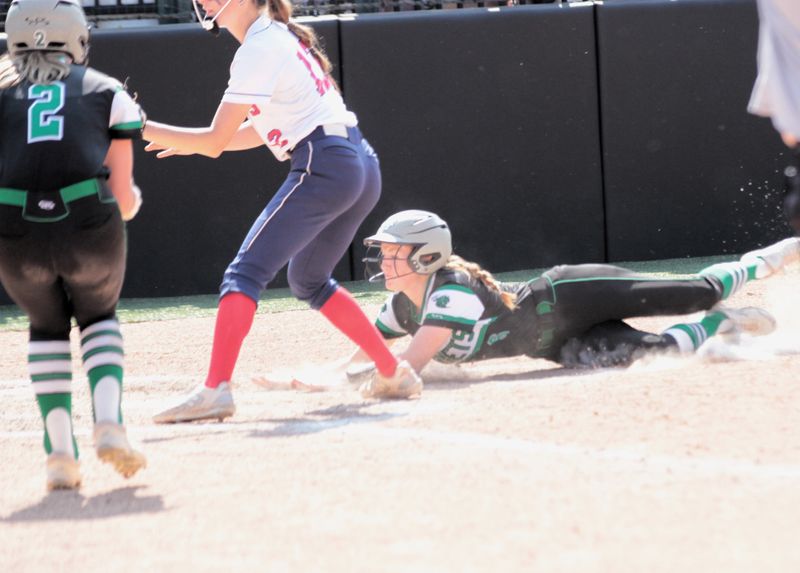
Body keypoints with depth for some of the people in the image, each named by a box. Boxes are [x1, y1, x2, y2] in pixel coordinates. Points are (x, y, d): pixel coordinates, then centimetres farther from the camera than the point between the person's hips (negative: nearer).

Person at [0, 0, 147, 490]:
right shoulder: (107, 93, 17)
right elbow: (125, 200, 13)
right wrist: (131, 200, 36)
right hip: (90, 229, 0)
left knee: (48, 327, 28)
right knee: (98, 317, 30)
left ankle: (60, 450, 13)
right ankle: (109, 422, 7)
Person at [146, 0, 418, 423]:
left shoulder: (259, 49, -8)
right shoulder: (281, 38, 21)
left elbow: (215, 142, -9)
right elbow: (260, 132, 25)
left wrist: (143, 129, -6)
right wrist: (191, 142, 18)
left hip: (323, 167, -10)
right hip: (362, 167, 10)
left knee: (245, 272, -15)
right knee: (309, 281, 26)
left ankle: (216, 389, -29)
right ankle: (392, 371, 27)